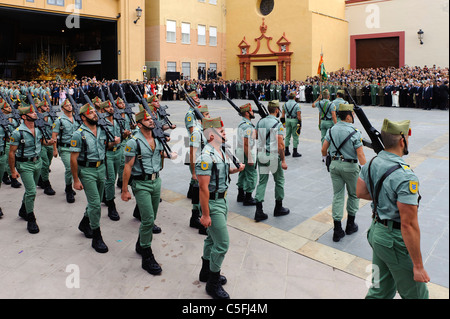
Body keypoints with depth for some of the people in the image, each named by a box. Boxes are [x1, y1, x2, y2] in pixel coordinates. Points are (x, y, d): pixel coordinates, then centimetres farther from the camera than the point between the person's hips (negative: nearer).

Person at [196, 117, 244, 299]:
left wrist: (236, 169, 8)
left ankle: (206, 272, 38)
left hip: (222, 200, 10)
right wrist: (205, 215, -23)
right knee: (222, 243, -5)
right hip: (212, 204, -9)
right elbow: (203, 188, -24)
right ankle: (213, 284, 11)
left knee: (212, 239, 21)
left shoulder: (220, 151, 6)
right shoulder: (206, 157, -24)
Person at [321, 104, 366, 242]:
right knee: (354, 195, 17)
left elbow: (323, 149, 5)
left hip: (335, 165, 4)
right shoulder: (354, 133, -15)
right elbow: (360, 155, -17)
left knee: (337, 195, 8)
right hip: (350, 166, -4)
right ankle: (350, 225, 26)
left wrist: (325, 156, 27)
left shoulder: (332, 130, 1)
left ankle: (337, 230, 6)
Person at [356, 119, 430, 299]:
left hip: (376, 231, 8)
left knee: (381, 291, 21)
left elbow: (360, 192, 15)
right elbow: (409, 225, -25)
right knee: (415, 295, 12)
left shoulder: (371, 163, -2)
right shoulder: (405, 177, -27)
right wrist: (418, 266, -18)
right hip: (396, 241, -8)